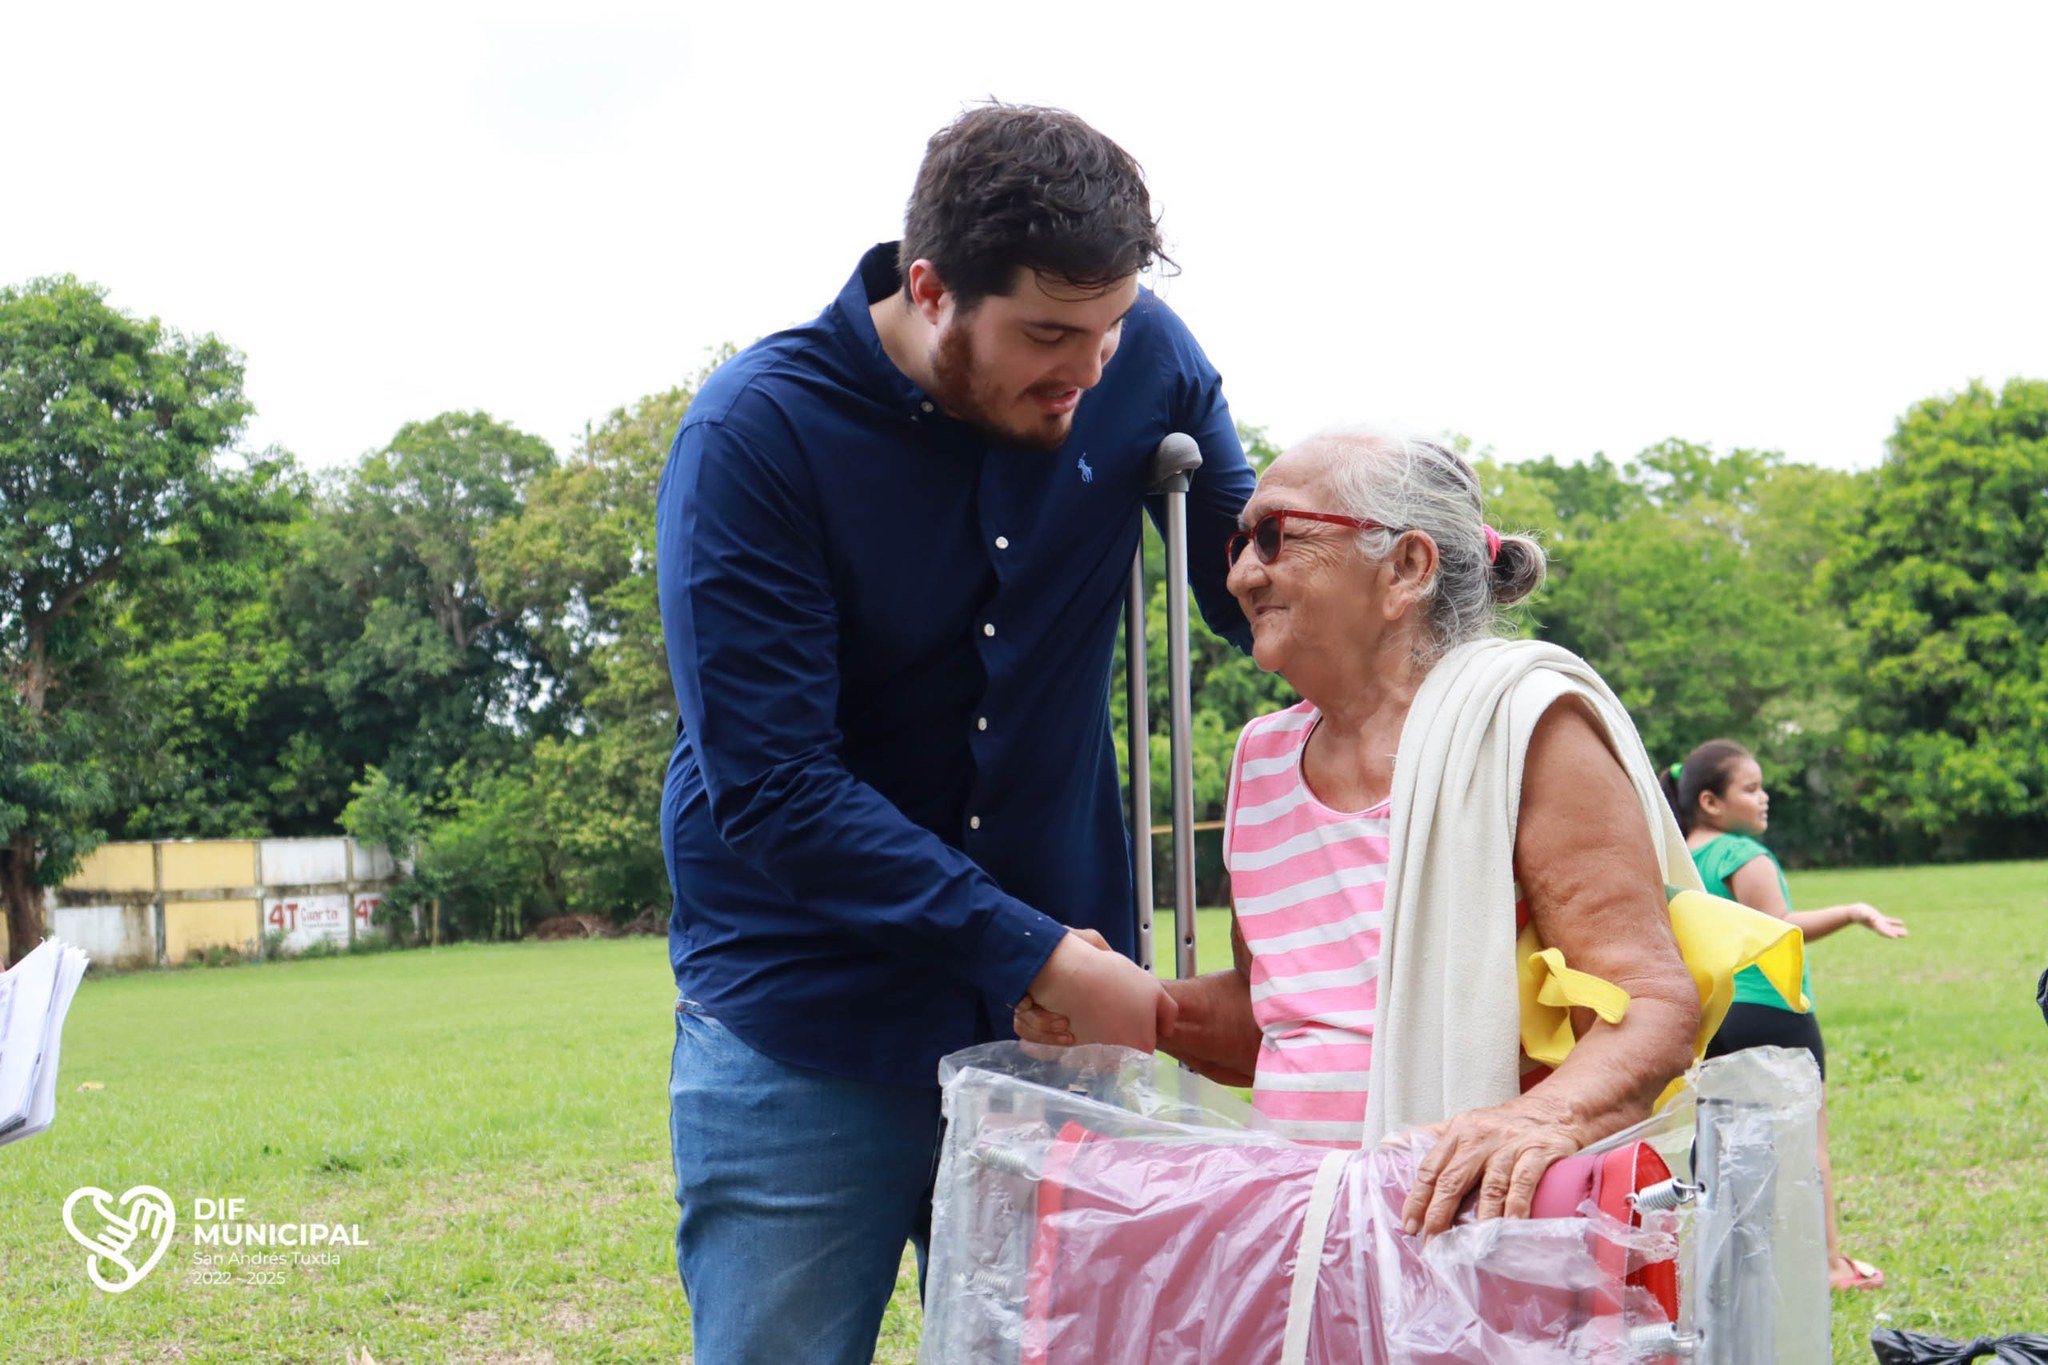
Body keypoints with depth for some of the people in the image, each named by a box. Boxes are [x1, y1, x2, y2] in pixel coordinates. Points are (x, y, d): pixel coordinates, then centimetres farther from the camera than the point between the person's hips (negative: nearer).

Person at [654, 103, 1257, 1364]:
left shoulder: (1143, 361, -5)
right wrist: (1038, 956, -20)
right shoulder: (758, 434, -16)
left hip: (1059, 994, 3)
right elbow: (769, 787, -19)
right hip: (804, 1020, -3)